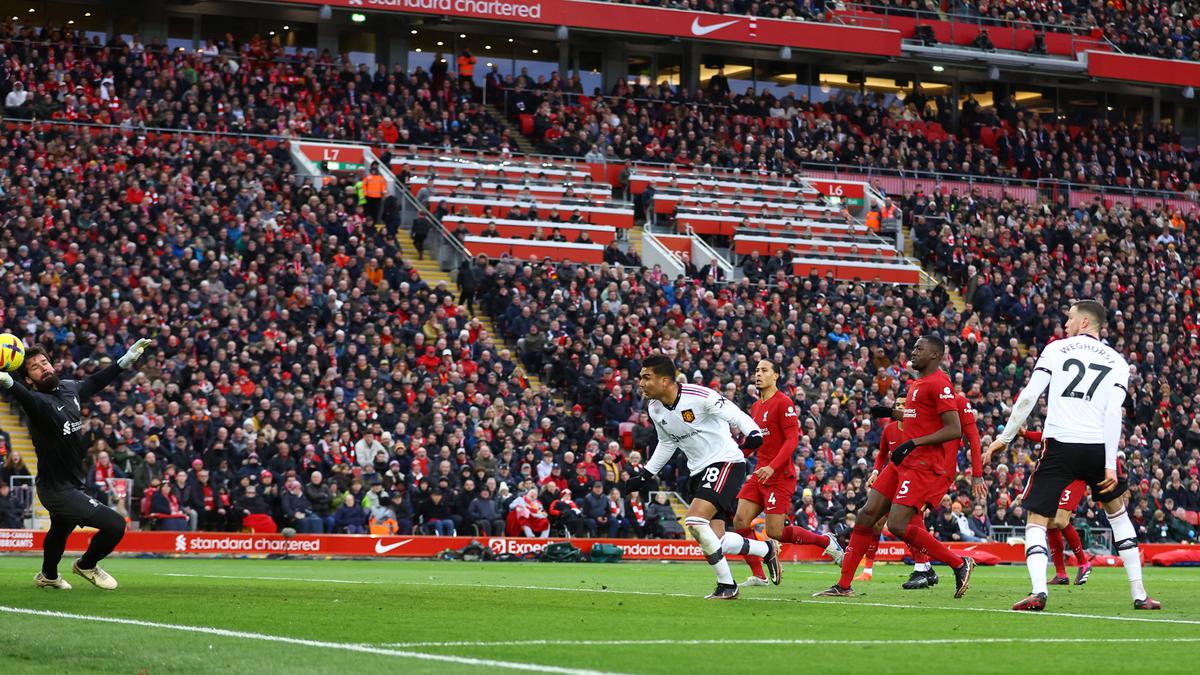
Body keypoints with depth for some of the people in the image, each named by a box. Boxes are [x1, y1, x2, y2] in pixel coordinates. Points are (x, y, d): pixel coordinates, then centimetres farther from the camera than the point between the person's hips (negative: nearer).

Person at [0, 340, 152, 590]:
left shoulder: (69, 389, -1)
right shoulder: (38, 402, -26)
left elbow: (95, 382, 18)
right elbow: (27, 398, -49)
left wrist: (126, 360, 20)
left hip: (71, 483, 9)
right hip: (57, 490, -9)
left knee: (60, 531, 33)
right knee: (114, 525, -14)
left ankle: (47, 576, 59)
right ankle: (87, 565, 13)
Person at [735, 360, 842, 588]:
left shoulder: (783, 403, -10)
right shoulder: (756, 406, 15)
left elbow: (792, 439, -17)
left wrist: (772, 467, -27)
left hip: (780, 476, -8)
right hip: (760, 474, 8)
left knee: (776, 532, -10)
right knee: (740, 522, -6)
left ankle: (826, 542, 11)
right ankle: (758, 575, 0)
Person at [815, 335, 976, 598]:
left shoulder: (939, 384, -12)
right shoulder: (917, 383, 18)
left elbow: (954, 429, -19)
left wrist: (913, 443, -22)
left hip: (923, 465, -10)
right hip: (904, 461, 10)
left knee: (897, 525, -16)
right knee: (867, 514, 3)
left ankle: (960, 564, 0)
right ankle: (843, 585, 7)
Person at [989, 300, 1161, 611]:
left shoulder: (1056, 349, 7)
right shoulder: (1117, 362, 11)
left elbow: (1029, 397, 0)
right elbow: (1113, 412, -1)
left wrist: (1005, 437, 9)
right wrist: (1110, 465, -5)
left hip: (1059, 445, -2)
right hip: (1098, 446, 2)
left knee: (1036, 523, 3)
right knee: (1118, 514, 23)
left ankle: (1038, 590, -21)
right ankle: (1139, 594, 20)